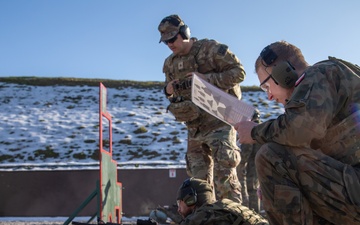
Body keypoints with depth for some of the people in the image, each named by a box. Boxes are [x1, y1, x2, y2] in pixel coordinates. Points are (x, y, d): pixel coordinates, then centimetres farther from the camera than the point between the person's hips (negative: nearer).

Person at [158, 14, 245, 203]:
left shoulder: (211, 49, -9)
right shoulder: (170, 63, 11)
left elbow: (239, 72, -12)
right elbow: (172, 92, 23)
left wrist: (207, 78, -22)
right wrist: (168, 90, -2)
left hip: (219, 123, -7)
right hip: (194, 128, 7)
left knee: (224, 176, -11)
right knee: (199, 178, 11)